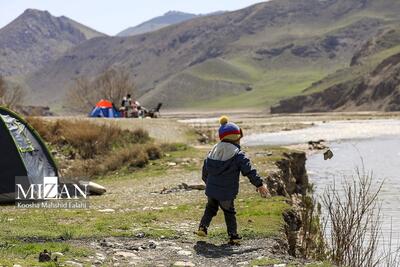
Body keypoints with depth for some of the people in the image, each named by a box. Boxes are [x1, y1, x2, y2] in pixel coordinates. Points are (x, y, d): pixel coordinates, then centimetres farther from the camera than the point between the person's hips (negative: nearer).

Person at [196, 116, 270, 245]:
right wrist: (259, 185, -3)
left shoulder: (213, 152, 7)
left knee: (211, 208, 25)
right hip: (227, 193, -4)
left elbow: (205, 171, 16)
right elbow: (249, 171, -12)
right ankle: (233, 235, 12)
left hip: (211, 190, 4)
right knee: (229, 212, 13)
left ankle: (203, 227, 12)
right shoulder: (238, 155, -12)